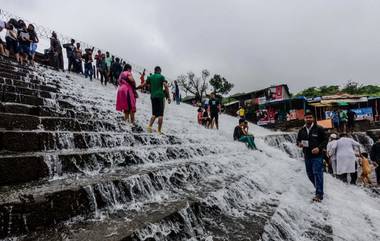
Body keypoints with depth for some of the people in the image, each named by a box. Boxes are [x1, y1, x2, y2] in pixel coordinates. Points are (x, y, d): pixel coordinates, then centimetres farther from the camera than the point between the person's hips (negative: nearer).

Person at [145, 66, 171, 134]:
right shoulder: (161, 77, 0)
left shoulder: (150, 77, 11)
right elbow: (166, 86, -11)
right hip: (160, 96, -4)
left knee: (154, 113, 15)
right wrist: (168, 97, -10)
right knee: (160, 114, -1)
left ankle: (149, 126, -5)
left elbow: (145, 84, 14)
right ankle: (159, 130, -4)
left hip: (153, 97, 4)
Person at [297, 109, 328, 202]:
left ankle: (319, 194, -3)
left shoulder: (319, 129, -5)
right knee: (310, 174, 14)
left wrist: (319, 148, -18)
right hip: (307, 156, 6)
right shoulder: (302, 130, 9)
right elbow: (298, 140, 18)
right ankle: (319, 188, 36)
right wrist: (299, 144, -6)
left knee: (317, 174, -9)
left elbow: (325, 140, -3)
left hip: (317, 155, -5)